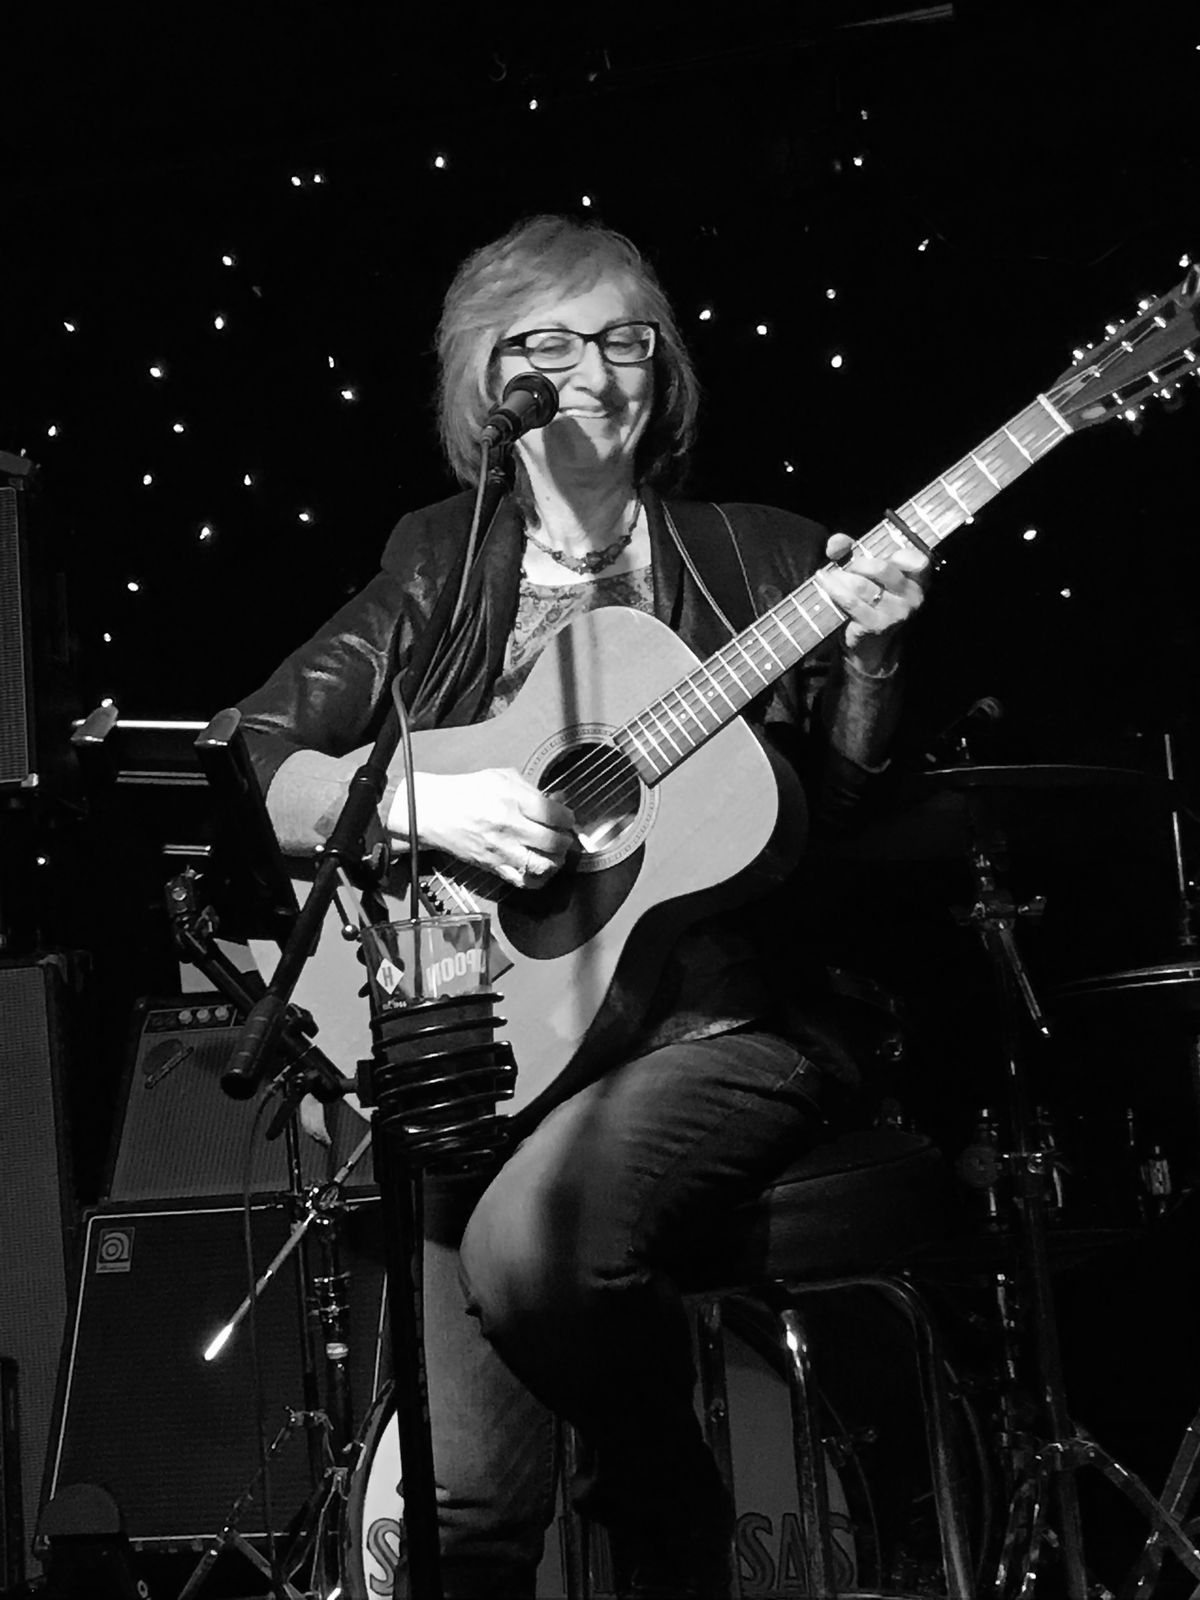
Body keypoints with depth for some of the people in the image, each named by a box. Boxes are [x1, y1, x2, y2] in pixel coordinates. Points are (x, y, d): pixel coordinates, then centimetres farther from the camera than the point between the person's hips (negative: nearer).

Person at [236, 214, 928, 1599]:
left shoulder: (756, 560, 10)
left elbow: (841, 810, 8)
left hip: (717, 1023, -1)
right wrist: (422, 807, -14)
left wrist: (865, 661, -9)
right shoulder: (434, 568, 11)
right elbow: (261, 767, 4)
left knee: (530, 1242, -32)